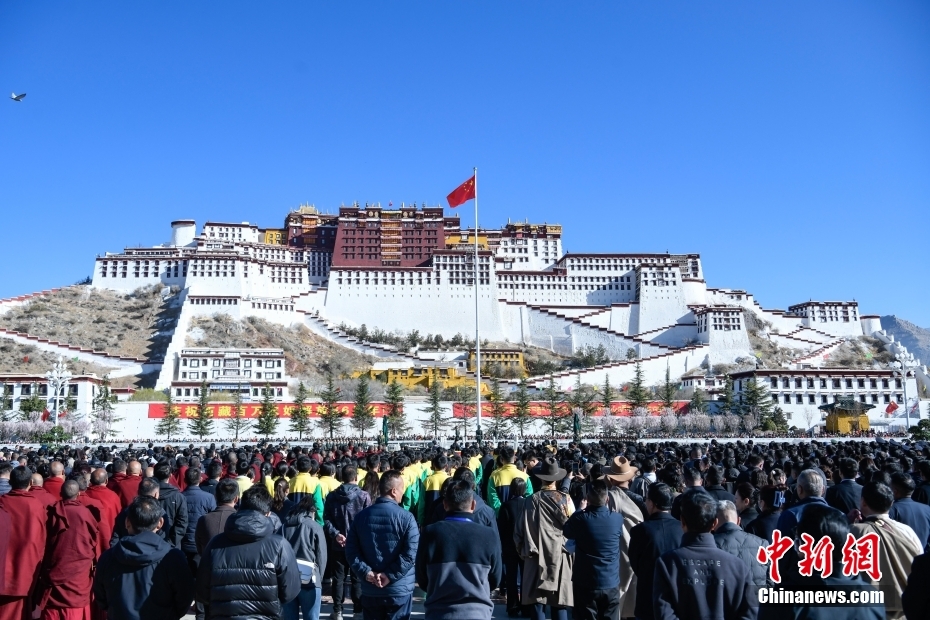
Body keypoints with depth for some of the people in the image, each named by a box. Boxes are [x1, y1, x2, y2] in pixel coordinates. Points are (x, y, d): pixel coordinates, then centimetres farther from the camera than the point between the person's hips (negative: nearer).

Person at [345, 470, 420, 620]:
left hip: (370, 590, 4)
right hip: (399, 590, -4)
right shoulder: (406, 517, -11)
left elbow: (351, 550, 0)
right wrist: (390, 575, -14)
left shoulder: (362, 516, 4)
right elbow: (411, 553, -19)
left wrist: (366, 572, -6)